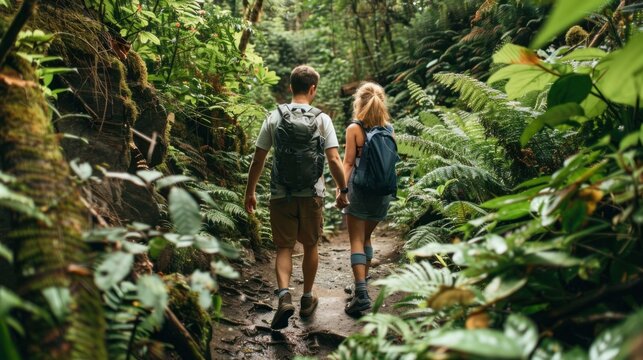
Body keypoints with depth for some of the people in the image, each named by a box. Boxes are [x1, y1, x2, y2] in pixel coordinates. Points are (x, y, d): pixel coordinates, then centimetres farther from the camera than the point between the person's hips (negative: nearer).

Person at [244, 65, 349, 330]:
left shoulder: (274, 117, -1)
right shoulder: (321, 119, -4)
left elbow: (258, 160, 0)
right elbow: (334, 160, -10)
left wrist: (250, 192, 10)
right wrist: (342, 190, 4)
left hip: (281, 195, 0)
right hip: (312, 195, 0)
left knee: (284, 247, 9)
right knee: (310, 246, 16)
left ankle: (284, 295, -12)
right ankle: (307, 299, 27)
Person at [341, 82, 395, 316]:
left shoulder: (354, 128, -8)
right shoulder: (389, 129, 5)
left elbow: (348, 163, -10)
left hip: (360, 189, -5)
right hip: (383, 190, 5)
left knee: (356, 241, -1)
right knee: (366, 237, 19)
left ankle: (361, 294, -11)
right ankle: (361, 285, 27)